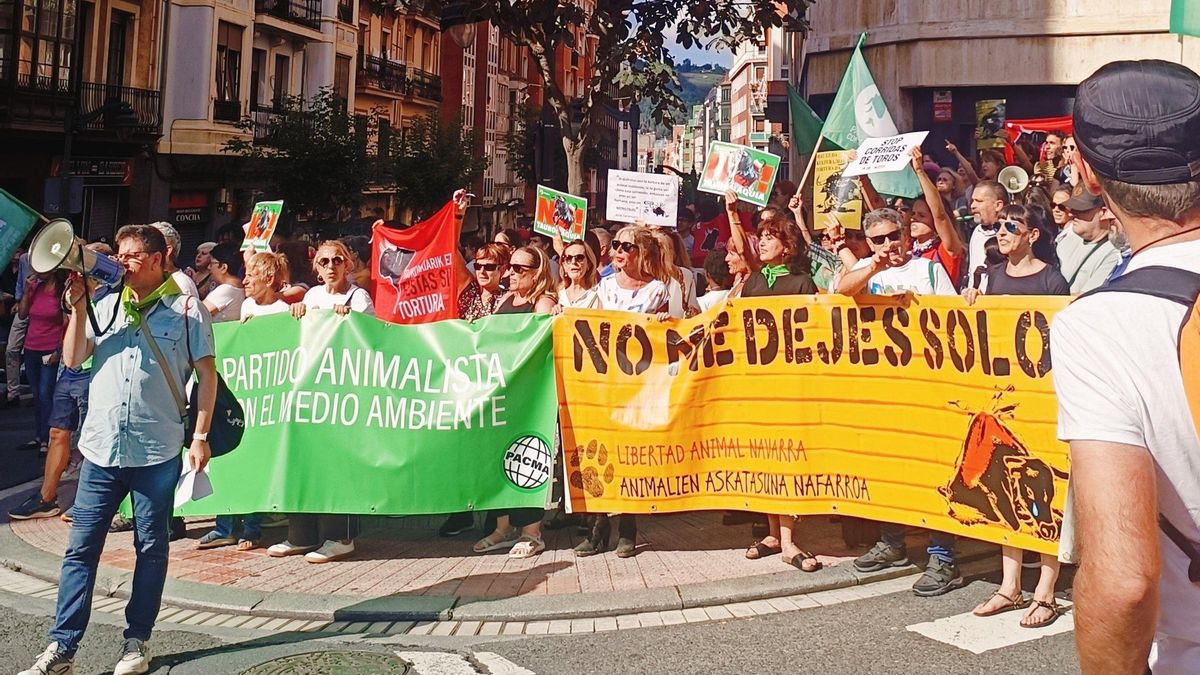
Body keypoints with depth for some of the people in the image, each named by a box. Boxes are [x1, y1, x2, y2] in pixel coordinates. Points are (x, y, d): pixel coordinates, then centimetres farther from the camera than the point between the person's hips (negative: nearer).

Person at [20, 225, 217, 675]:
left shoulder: (187, 309, 1)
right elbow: (73, 359, 7)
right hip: (101, 448, 3)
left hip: (158, 452, -3)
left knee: (151, 549, 8)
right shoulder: (106, 306, 12)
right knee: (80, 548, 3)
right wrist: (77, 307, -3)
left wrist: (200, 437, -5)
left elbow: (206, 374, 0)